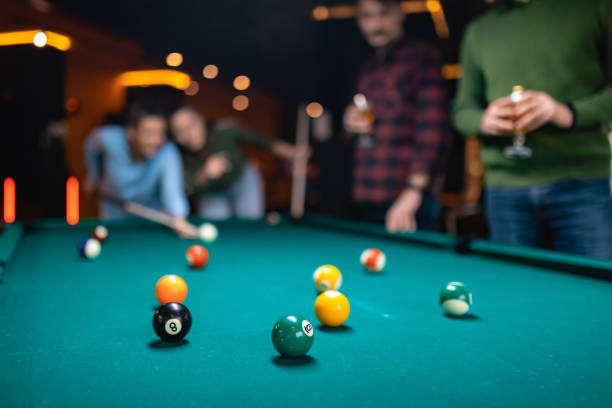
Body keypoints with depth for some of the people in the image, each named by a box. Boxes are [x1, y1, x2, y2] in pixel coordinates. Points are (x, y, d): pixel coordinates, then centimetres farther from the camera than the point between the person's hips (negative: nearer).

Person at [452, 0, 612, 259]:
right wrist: (484, 120, -7)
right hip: (504, 192, 2)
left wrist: (568, 113, -16)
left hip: (583, 184, -2)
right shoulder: (478, 31, 14)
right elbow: (462, 110, 15)